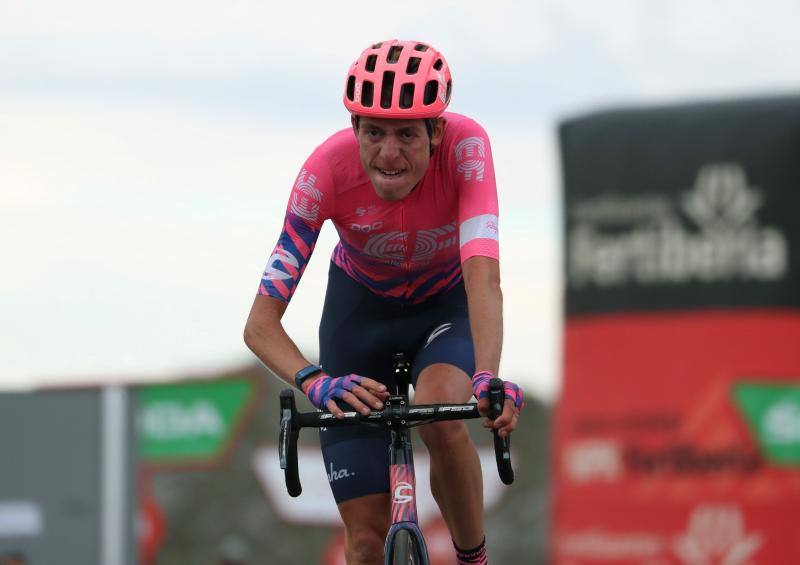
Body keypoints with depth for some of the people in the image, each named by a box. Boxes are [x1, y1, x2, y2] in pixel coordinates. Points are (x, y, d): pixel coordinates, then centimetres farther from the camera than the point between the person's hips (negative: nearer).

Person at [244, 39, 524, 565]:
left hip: (448, 305, 0)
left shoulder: (465, 146, -33)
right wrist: (315, 381, -54)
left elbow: (483, 278, -45)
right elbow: (261, 323, -33)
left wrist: (486, 378, -63)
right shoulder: (329, 169, -32)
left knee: (440, 417, -35)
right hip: (362, 308, 1)